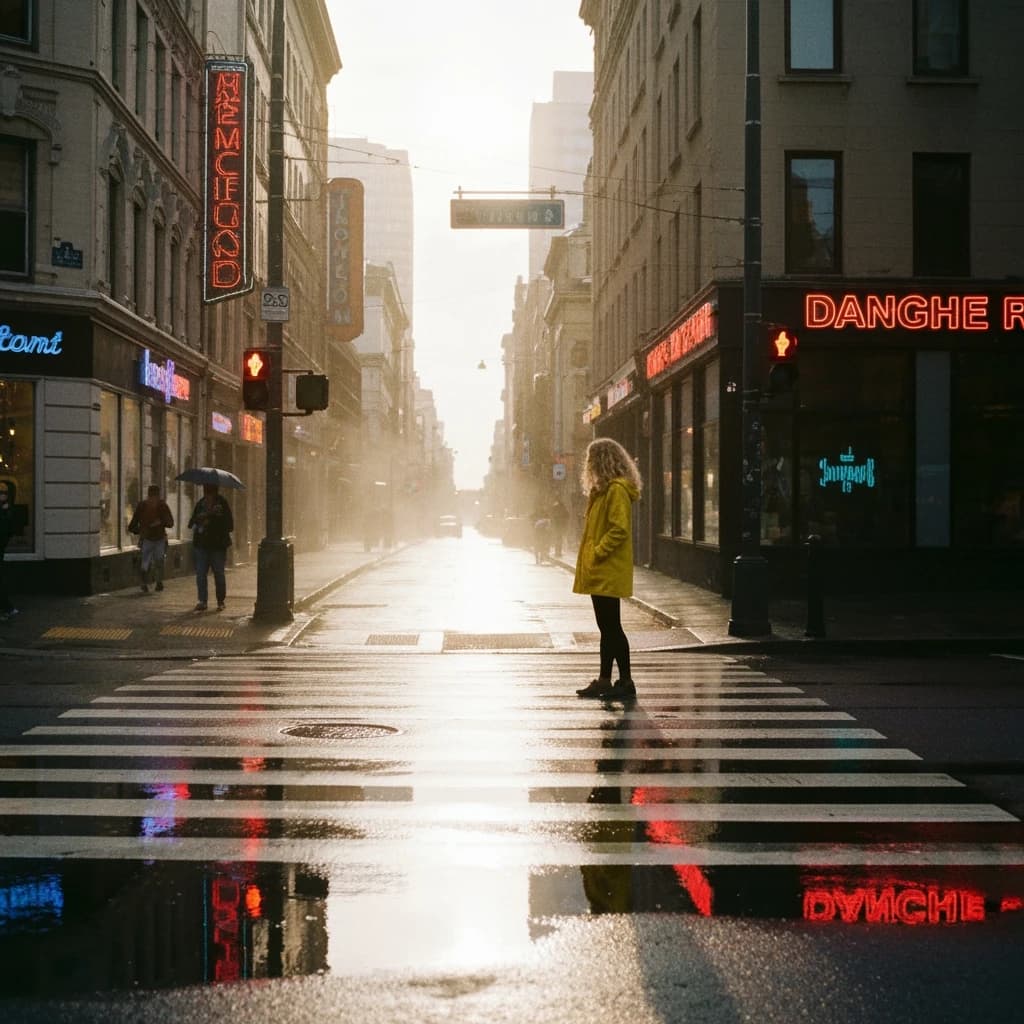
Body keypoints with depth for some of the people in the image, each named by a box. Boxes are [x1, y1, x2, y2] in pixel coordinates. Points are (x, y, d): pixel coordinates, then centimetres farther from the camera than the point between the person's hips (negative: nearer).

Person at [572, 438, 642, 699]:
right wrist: (590, 557, 13)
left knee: (611, 628, -6)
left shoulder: (617, 490, -14)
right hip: (601, 573, 10)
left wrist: (596, 554, -20)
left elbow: (619, 530, -22)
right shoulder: (604, 489, 18)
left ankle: (625, 682, -2)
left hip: (608, 572, -10)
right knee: (607, 628, 12)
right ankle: (604, 680, 16)